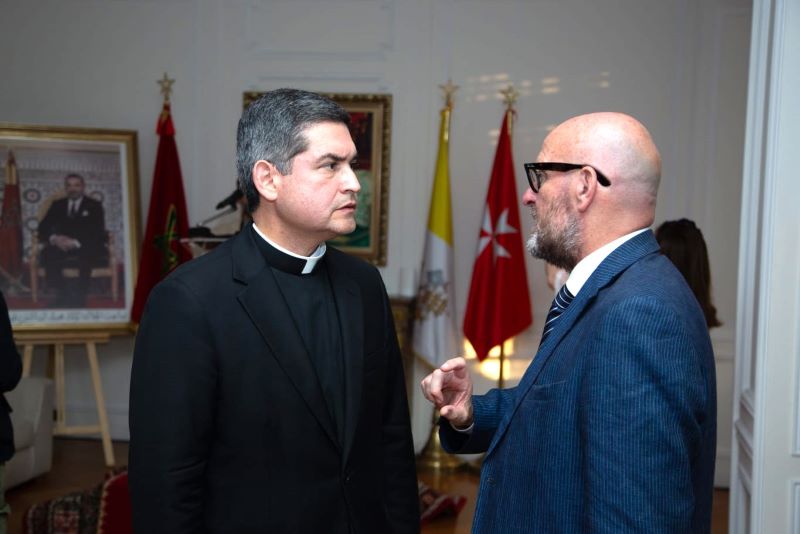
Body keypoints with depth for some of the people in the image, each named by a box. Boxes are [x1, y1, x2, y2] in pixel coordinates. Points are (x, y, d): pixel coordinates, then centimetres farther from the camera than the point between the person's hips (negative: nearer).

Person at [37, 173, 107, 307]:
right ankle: (62, 294, -26)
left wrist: (76, 242, -21)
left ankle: (79, 295, -31)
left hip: (87, 249, -3)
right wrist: (54, 238, -16)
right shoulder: (57, 205, 19)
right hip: (62, 245, 3)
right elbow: (43, 227, 9)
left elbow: (97, 232, -4)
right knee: (48, 253, -31)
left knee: (86, 254, -39)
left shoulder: (94, 205, 10)